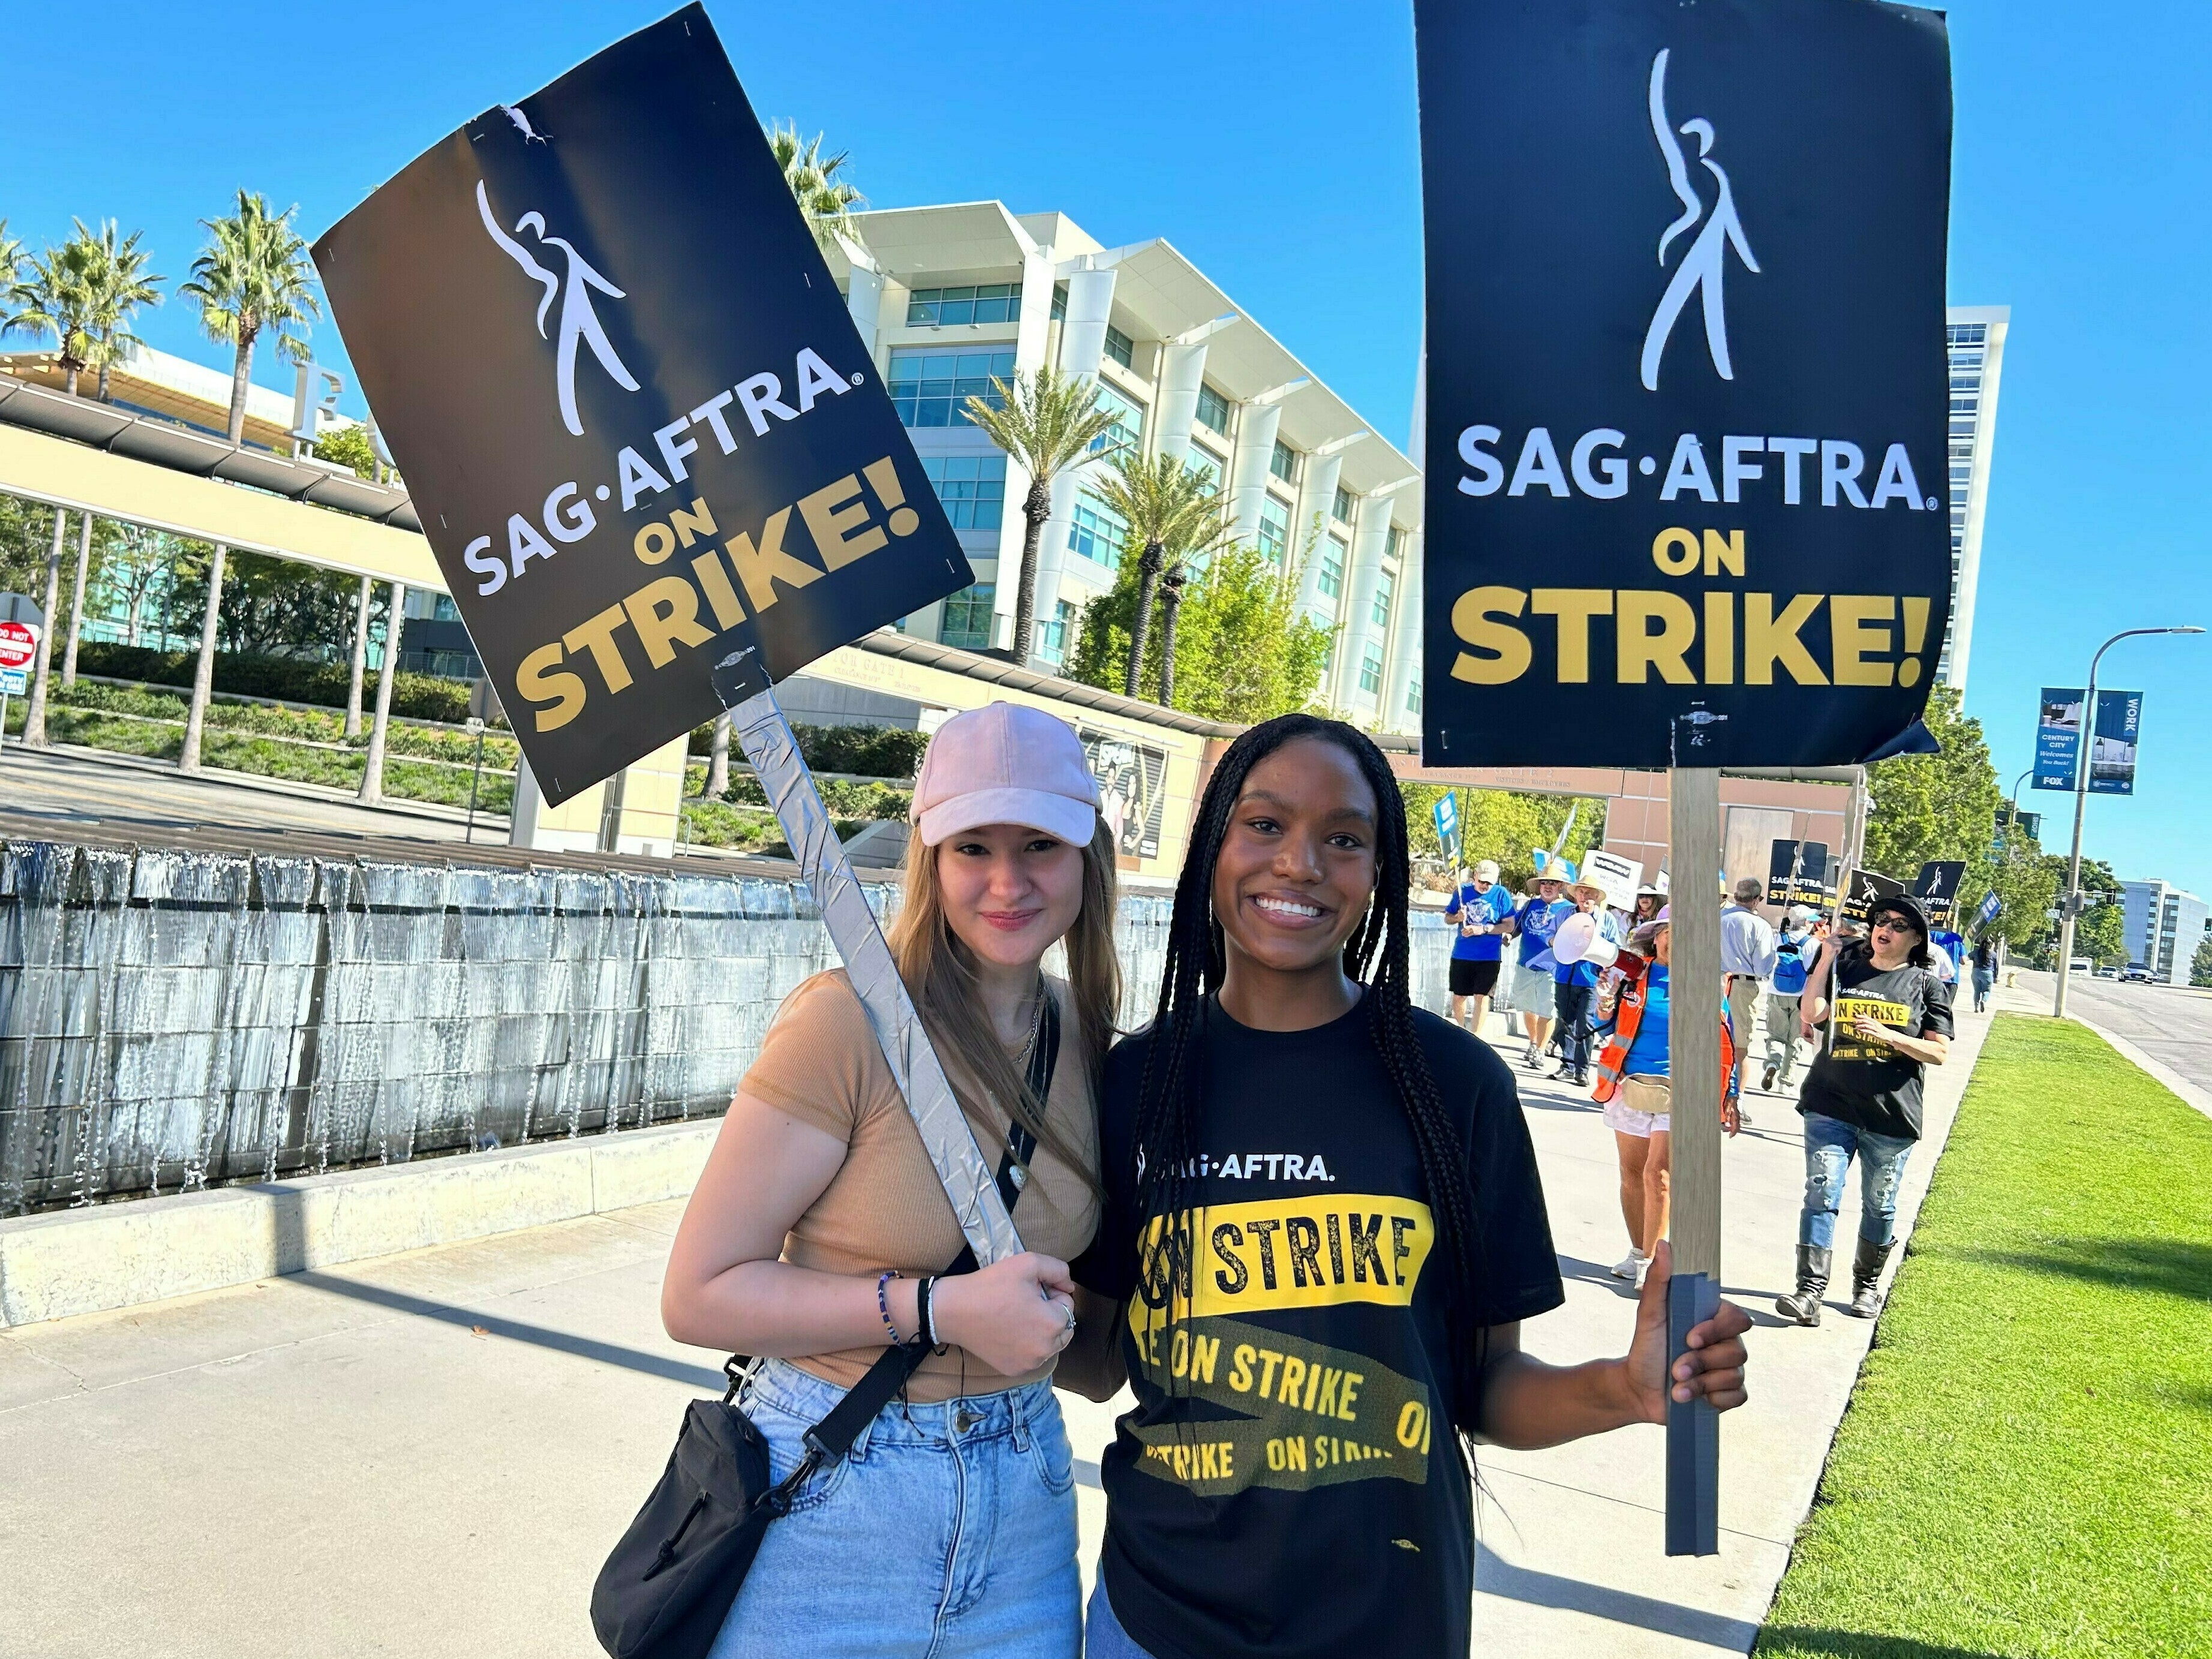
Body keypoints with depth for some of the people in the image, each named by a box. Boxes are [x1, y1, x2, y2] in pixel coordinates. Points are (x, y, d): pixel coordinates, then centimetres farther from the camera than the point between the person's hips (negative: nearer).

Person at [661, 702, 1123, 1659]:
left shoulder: (1087, 1034, 0)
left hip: (1024, 1499, 5)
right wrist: (941, 1308, -22)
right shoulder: (849, 1022, -18)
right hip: (830, 1505, -5)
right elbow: (699, 1295, -16)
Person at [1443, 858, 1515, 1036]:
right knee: (1459, 995, 10)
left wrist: (1483, 929, -19)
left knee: (1481, 996, -3)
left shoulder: (1501, 895, -5)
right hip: (1461, 953, 3)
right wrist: (1458, 917, -13)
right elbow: (1447, 917, 10)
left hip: (1489, 956, -3)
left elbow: (1509, 926, -9)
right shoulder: (1462, 891, 3)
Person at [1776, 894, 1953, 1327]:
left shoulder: (1927, 985, 4)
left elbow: (1939, 1052, -2)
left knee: (1879, 1204, 11)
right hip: (1831, 1106, 0)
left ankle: (1867, 1284, 30)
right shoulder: (1845, 969, 8)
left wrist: (1887, 1034, -16)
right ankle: (1810, 1288, -7)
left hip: (1891, 1116, 0)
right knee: (1821, 1195, -7)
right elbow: (1810, 1016, -6)